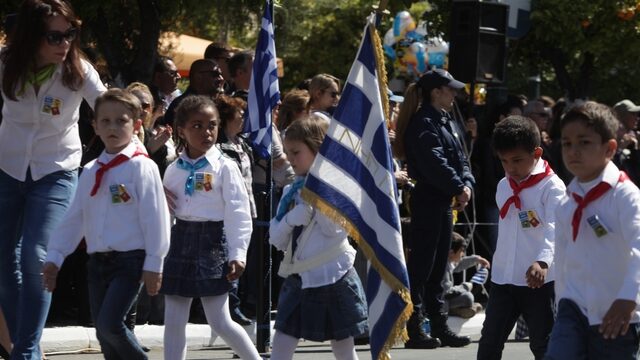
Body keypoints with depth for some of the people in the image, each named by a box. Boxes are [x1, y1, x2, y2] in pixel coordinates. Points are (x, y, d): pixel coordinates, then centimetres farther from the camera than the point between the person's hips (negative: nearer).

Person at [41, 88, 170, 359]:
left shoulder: (141, 167, -7)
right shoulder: (90, 172, 12)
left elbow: (155, 217, -10)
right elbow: (74, 218, 16)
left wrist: (153, 264, -11)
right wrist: (54, 257, 12)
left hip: (129, 260, -7)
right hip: (98, 261, 7)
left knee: (109, 324, -19)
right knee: (104, 335, 7)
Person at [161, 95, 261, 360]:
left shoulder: (224, 167, -5)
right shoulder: (173, 170, 9)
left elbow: (238, 213, -9)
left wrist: (238, 254, -14)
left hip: (212, 242, -5)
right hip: (181, 241, 5)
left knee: (220, 322, -4)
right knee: (173, 323, 6)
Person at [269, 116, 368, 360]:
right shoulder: (291, 191, 8)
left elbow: (334, 228, -20)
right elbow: (276, 240, 4)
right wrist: (291, 219, -16)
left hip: (332, 278, -6)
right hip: (298, 278, 6)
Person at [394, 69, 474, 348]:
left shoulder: (445, 122, 16)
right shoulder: (423, 123, -13)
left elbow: (460, 158, 13)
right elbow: (434, 163, -22)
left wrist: (466, 184, -4)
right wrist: (458, 187, -15)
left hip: (444, 202, 10)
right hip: (427, 202, -10)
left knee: (438, 267, 13)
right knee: (422, 265, -6)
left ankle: (440, 327, 19)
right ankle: (414, 329, -3)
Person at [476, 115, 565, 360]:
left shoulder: (551, 186, -13)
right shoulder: (503, 187, 10)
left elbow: (554, 229, -26)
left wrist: (543, 261, -41)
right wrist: (501, 261, 15)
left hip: (539, 280, -6)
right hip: (502, 277, 6)